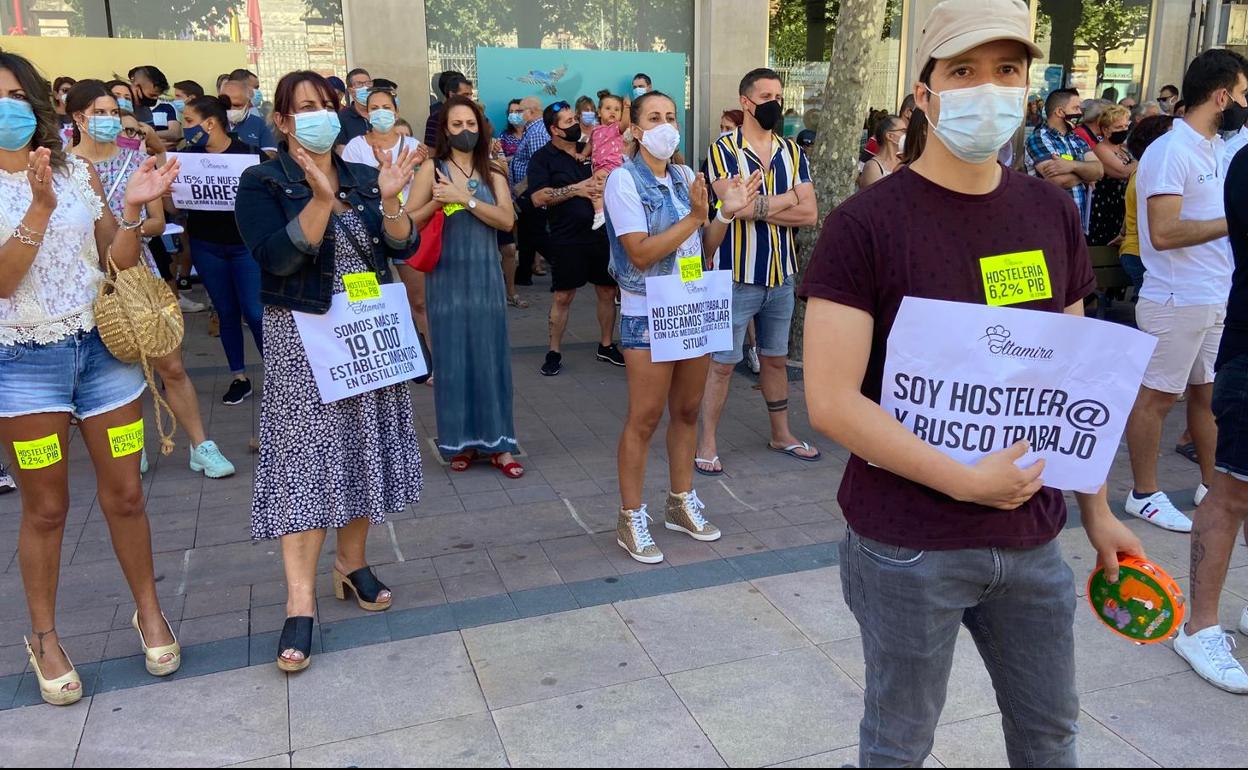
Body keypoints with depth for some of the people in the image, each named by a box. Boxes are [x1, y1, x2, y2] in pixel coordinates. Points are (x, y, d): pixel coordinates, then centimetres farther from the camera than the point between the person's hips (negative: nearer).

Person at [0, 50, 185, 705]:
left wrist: (133, 209, -12)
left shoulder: (78, 170, 4)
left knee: (124, 494, 8)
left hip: (103, 346, 2)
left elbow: (118, 260, 5)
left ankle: (148, 610, 27)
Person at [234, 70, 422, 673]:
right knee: (304, 458, -7)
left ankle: (352, 563, 27)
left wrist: (389, 200, -19)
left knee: (363, 448, 10)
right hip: (302, 336, -4)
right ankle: (300, 604, -5)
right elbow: (278, 256, -18)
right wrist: (321, 197, -27)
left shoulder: (363, 177, 8)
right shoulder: (262, 183, -3)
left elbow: (404, 248, -1)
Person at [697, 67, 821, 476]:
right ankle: (707, 441, 16)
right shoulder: (725, 149, -8)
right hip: (737, 276, -5)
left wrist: (760, 207, -15)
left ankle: (781, 434, 31)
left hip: (781, 275, 5)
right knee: (723, 363, 3)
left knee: (776, 359, 17)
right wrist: (787, 199, -9)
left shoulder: (793, 152, 6)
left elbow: (809, 213, -4)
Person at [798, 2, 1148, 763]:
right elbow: (831, 401, -19)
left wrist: (1097, 509, 11)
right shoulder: (864, 225, -14)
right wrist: (968, 480, -21)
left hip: (1032, 538, 5)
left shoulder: (1054, 213, 4)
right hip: (906, 548, -5)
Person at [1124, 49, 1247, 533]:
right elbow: (1163, 233, -24)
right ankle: (1145, 494, 15)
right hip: (1177, 301, -9)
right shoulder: (1171, 151, -16)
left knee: (1209, 392, 17)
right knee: (1156, 397, 3)